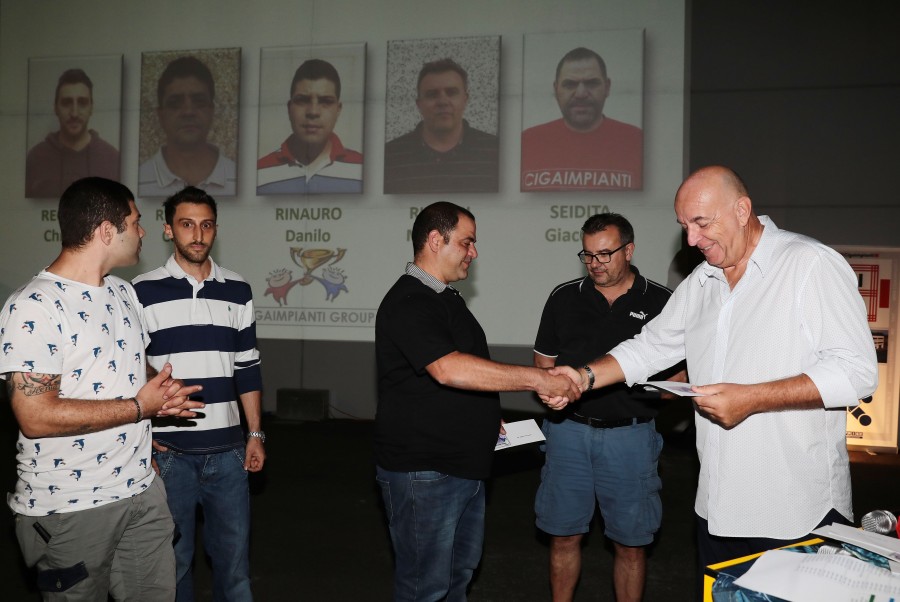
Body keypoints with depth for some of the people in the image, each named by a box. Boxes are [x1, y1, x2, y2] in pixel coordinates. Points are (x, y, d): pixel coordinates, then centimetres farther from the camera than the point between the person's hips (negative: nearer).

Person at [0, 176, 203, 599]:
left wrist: (163, 390, -2)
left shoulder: (123, 293, 10)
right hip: (69, 509, -7)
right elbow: (36, 417, -24)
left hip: (142, 490, 7)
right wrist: (140, 407, -19)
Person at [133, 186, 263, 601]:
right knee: (173, 559, 9)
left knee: (234, 555, 10)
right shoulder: (142, 292, -2)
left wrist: (255, 434, 8)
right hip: (168, 452, -2)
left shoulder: (238, 292, 7)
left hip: (227, 449, 3)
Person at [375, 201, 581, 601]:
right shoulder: (408, 303, -19)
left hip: (466, 464, 10)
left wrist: (486, 416, 13)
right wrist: (538, 379, -32)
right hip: (423, 473, -10)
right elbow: (448, 369, -34)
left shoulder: (448, 298, 14)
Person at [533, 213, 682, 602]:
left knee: (630, 543, 7)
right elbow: (543, 366, 12)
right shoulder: (564, 297, 7)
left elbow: (680, 372, 5)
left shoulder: (660, 301, 1)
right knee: (563, 536, 9)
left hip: (630, 434, -1)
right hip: (569, 429, 2)